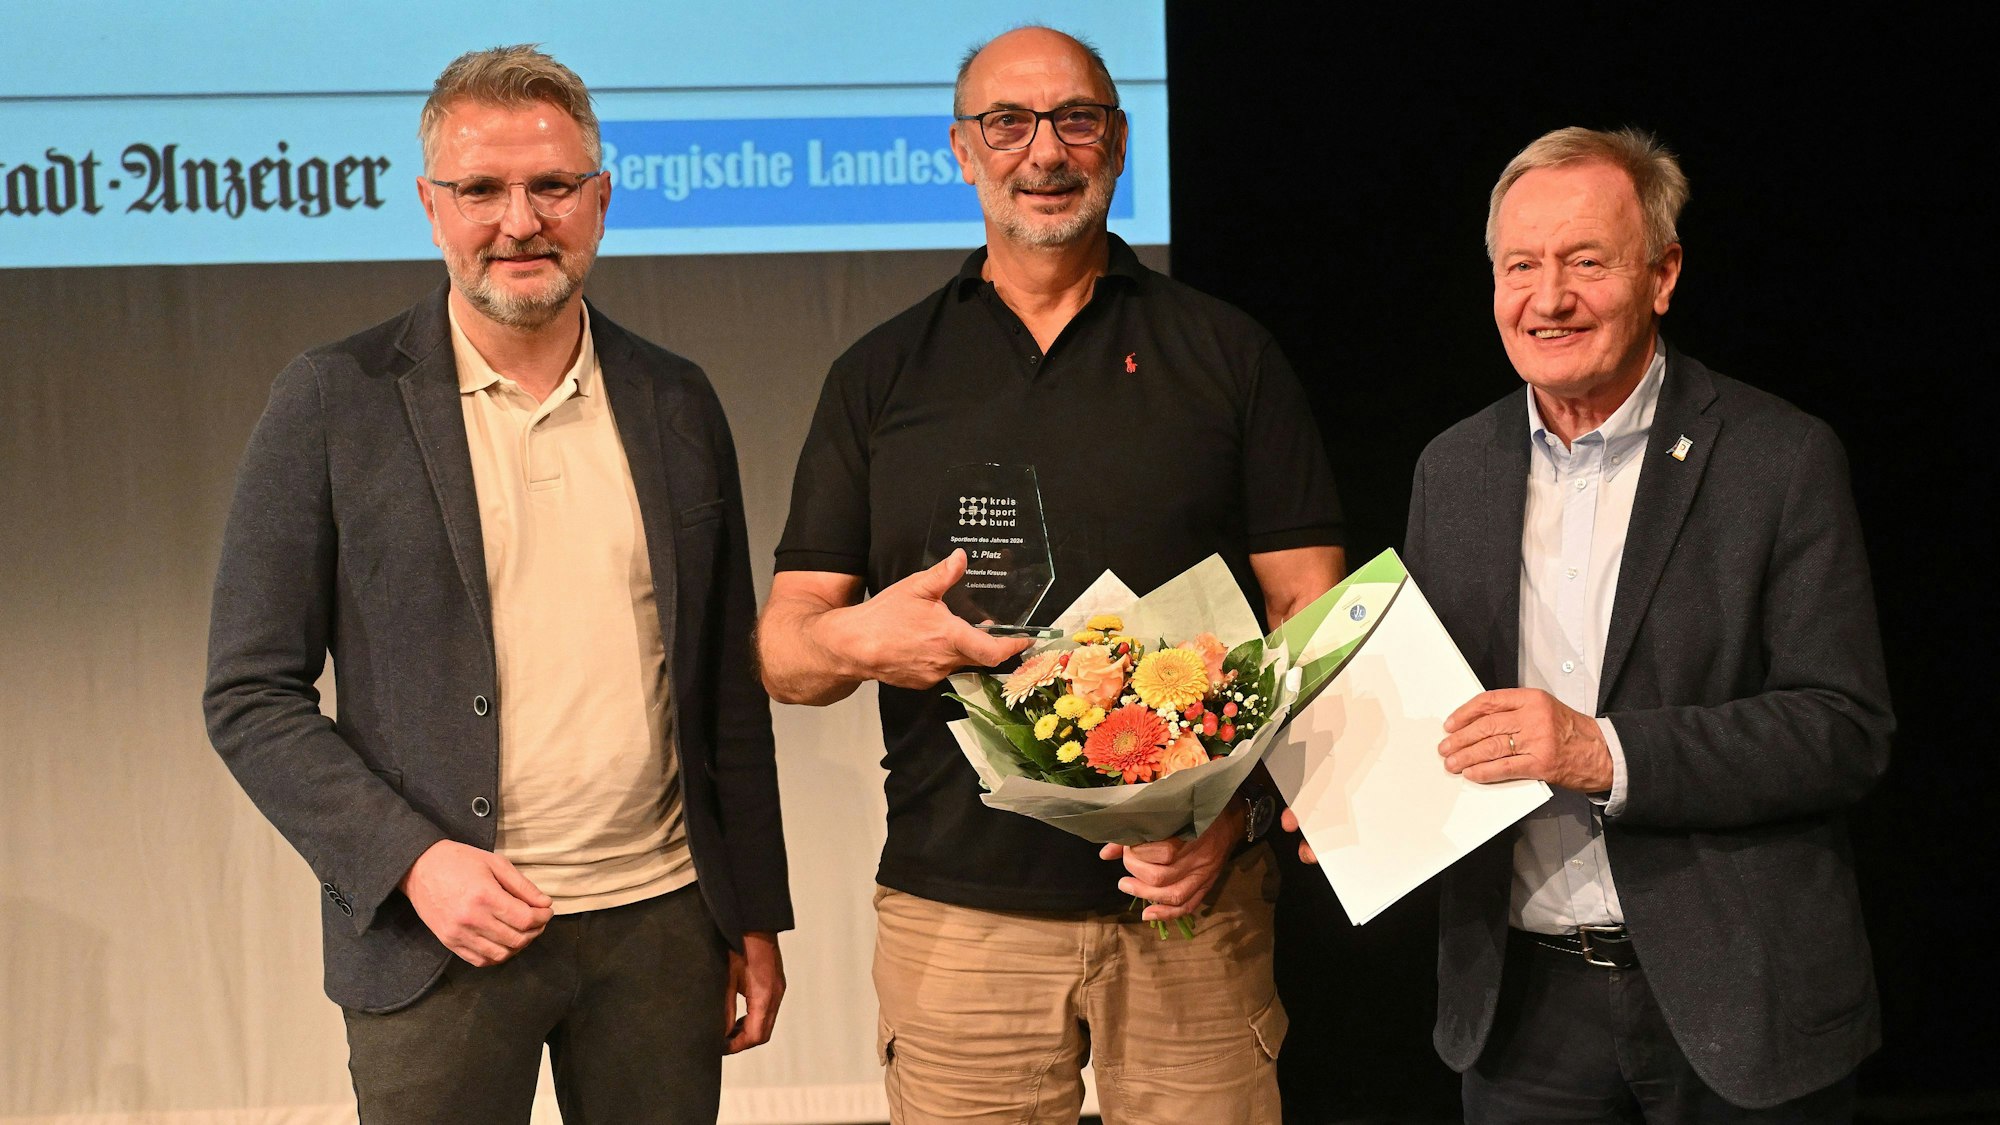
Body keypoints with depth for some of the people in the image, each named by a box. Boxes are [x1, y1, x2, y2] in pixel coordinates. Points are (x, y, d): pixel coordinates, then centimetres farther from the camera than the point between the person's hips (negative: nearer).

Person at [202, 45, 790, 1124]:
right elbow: (249, 698, -3)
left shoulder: (675, 402, 7)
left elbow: (727, 684, 12)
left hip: (662, 921, 3)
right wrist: (412, 860, -14)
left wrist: (755, 916, 11)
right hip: (437, 940, -3)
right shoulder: (333, 401, -3)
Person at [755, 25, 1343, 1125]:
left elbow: (1309, 616, 3)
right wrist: (858, 639, -15)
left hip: (1192, 899, -1)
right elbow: (781, 647, 8)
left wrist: (1232, 799, -13)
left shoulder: (1226, 354, 8)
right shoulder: (879, 377, 11)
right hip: (955, 904, 1)